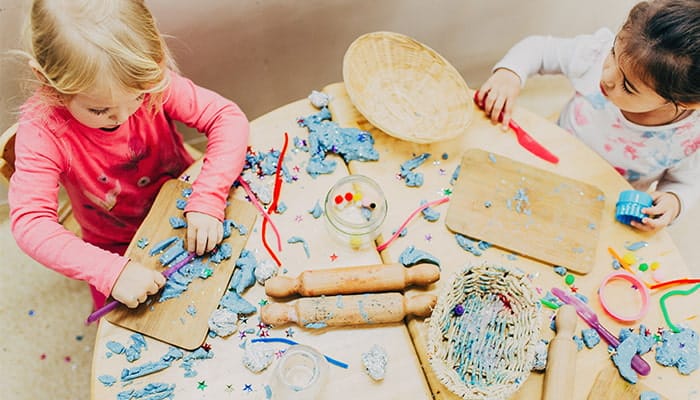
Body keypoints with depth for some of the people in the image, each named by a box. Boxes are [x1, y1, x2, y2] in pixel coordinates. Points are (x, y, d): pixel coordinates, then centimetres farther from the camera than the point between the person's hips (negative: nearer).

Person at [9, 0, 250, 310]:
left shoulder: (153, 82, -25)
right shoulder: (42, 129, -28)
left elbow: (228, 117, -26)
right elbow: (29, 222, -32)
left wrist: (207, 200, -38)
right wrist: (111, 272, -45)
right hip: (118, 250, -1)